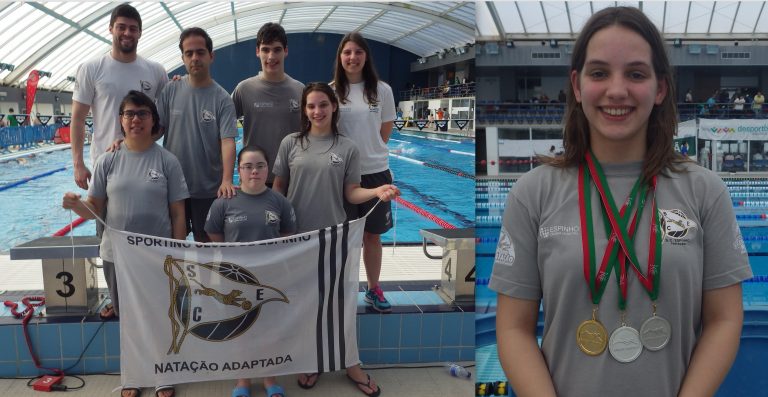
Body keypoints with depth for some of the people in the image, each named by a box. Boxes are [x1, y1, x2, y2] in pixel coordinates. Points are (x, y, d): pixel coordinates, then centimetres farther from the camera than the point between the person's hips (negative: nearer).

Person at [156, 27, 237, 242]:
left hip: (209, 188, -2)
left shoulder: (222, 99, -6)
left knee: (206, 242, 11)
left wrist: (227, 180, -28)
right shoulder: (171, 90, 1)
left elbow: (227, 141, -14)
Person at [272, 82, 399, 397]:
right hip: (297, 236, 1)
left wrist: (377, 191, -21)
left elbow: (351, 193, -2)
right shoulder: (290, 143, 1)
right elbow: (278, 188, 6)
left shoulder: (347, 148, 0)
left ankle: (351, 363, 21)